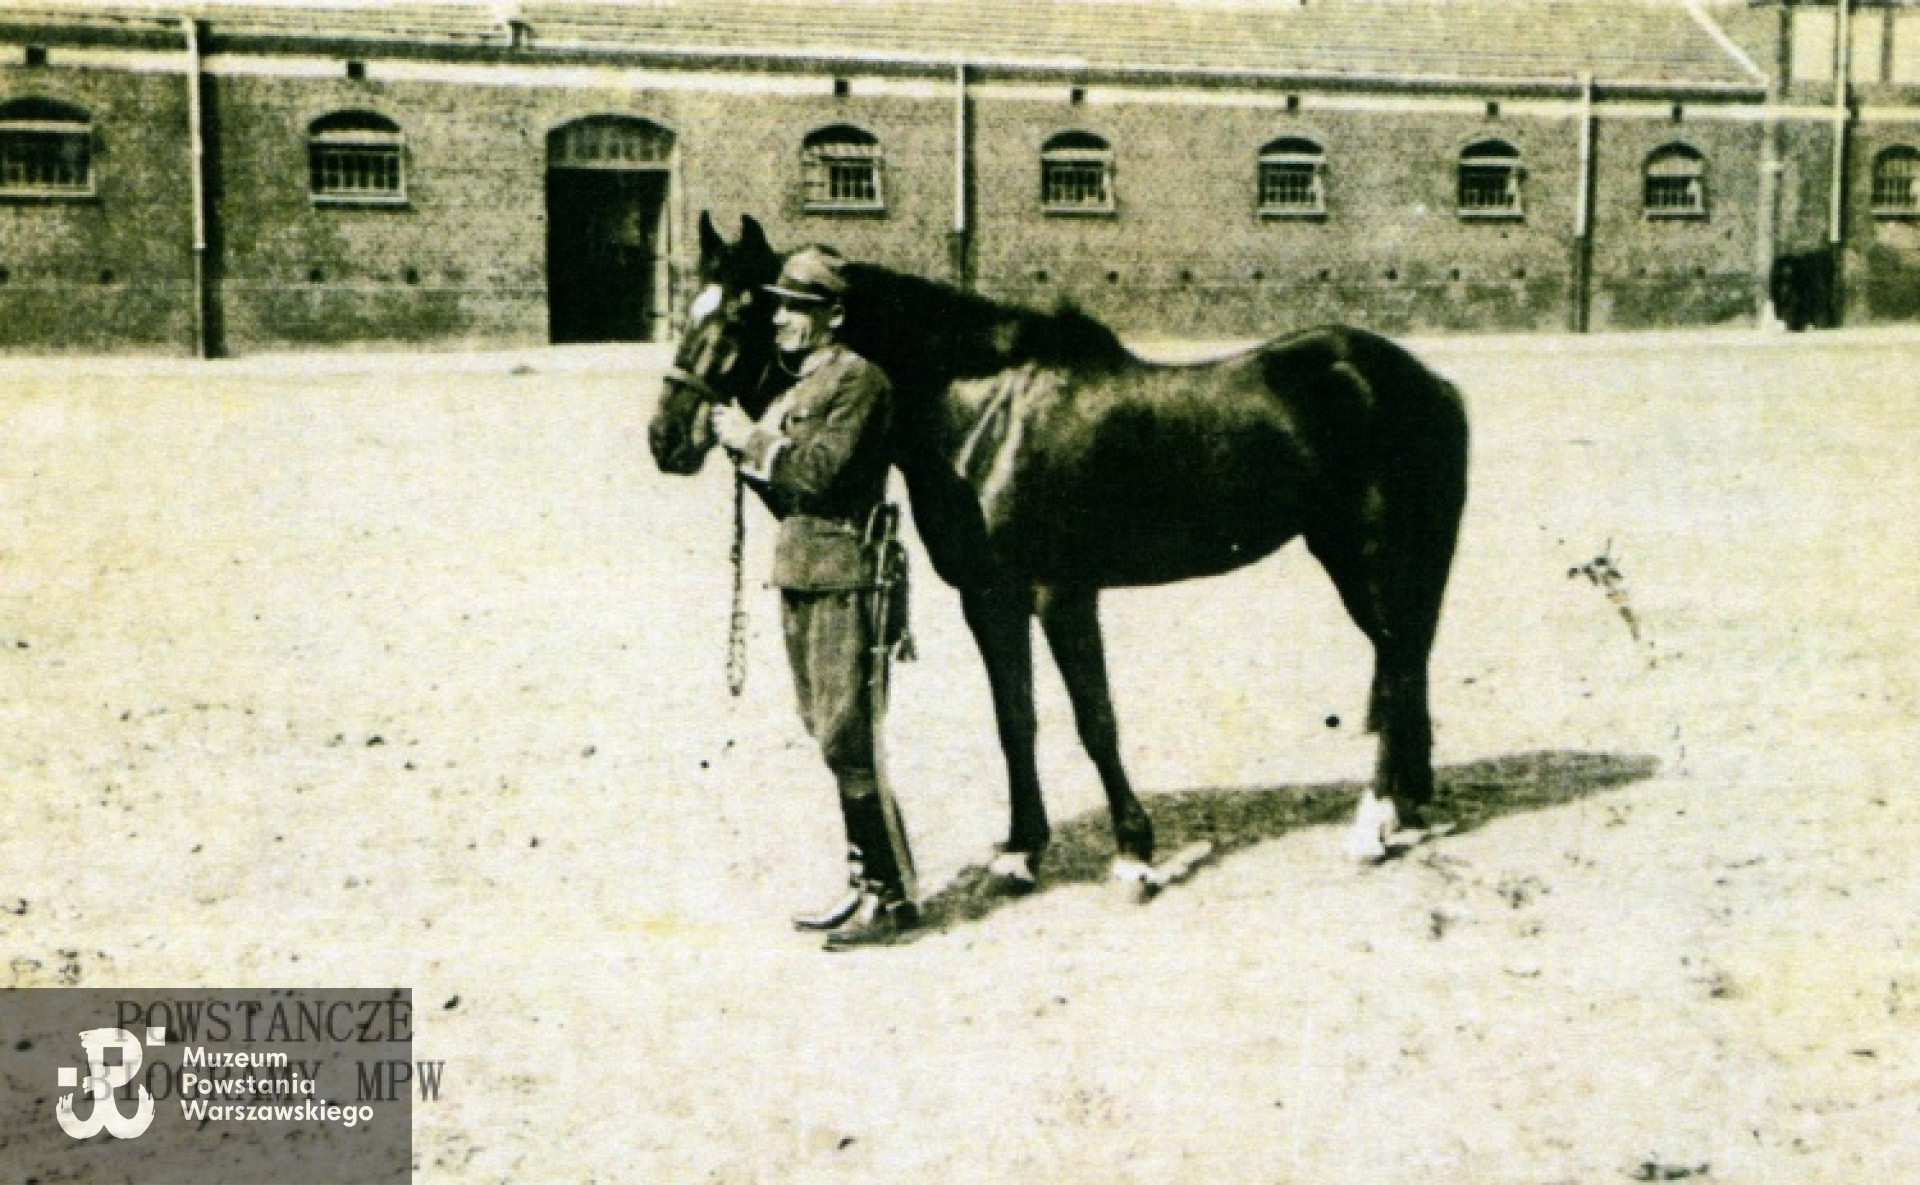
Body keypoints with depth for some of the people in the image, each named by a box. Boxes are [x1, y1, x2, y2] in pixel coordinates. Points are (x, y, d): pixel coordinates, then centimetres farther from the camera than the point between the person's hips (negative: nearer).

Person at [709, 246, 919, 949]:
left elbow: (823, 471, -21)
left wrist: (753, 440, -9)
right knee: (828, 734, 12)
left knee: (845, 738, -8)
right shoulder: (798, 386, 18)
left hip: (841, 579, -9)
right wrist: (745, 450, 4)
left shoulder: (859, 381, -10)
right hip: (798, 577, 10)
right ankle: (866, 883, 22)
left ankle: (894, 898, 0)